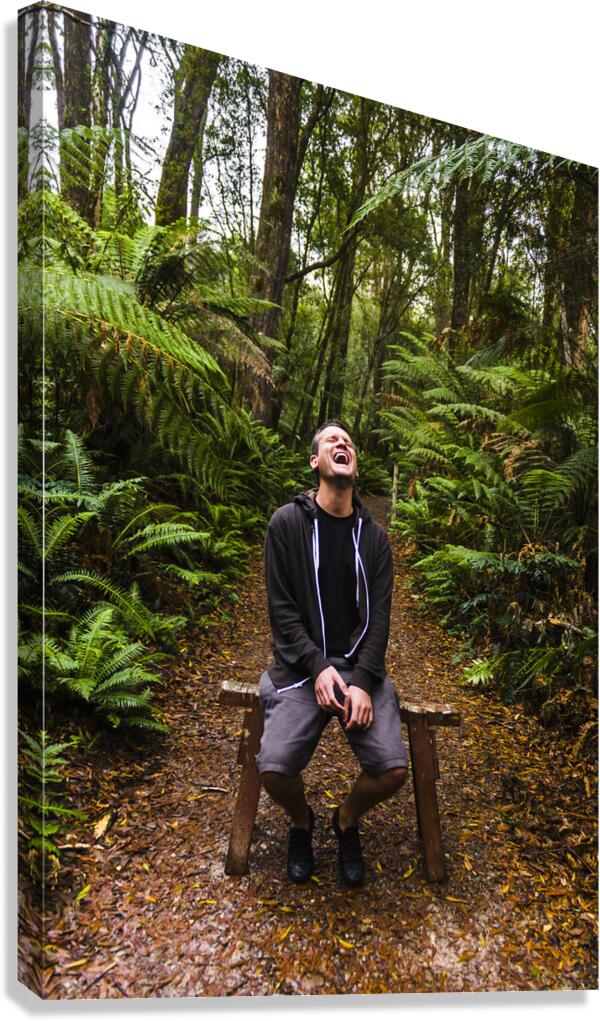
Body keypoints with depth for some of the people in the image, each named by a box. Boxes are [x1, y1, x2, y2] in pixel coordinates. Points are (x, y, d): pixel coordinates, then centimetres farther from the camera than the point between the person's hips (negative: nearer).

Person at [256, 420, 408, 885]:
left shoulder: (373, 534, 6)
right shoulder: (287, 523, -2)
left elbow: (379, 614, 0)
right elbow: (281, 607, -5)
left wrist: (363, 681, -13)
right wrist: (318, 667, -16)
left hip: (361, 665, 2)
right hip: (301, 665, -2)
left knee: (393, 768, -14)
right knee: (275, 768, -19)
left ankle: (347, 822, 22)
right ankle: (302, 822, 19)